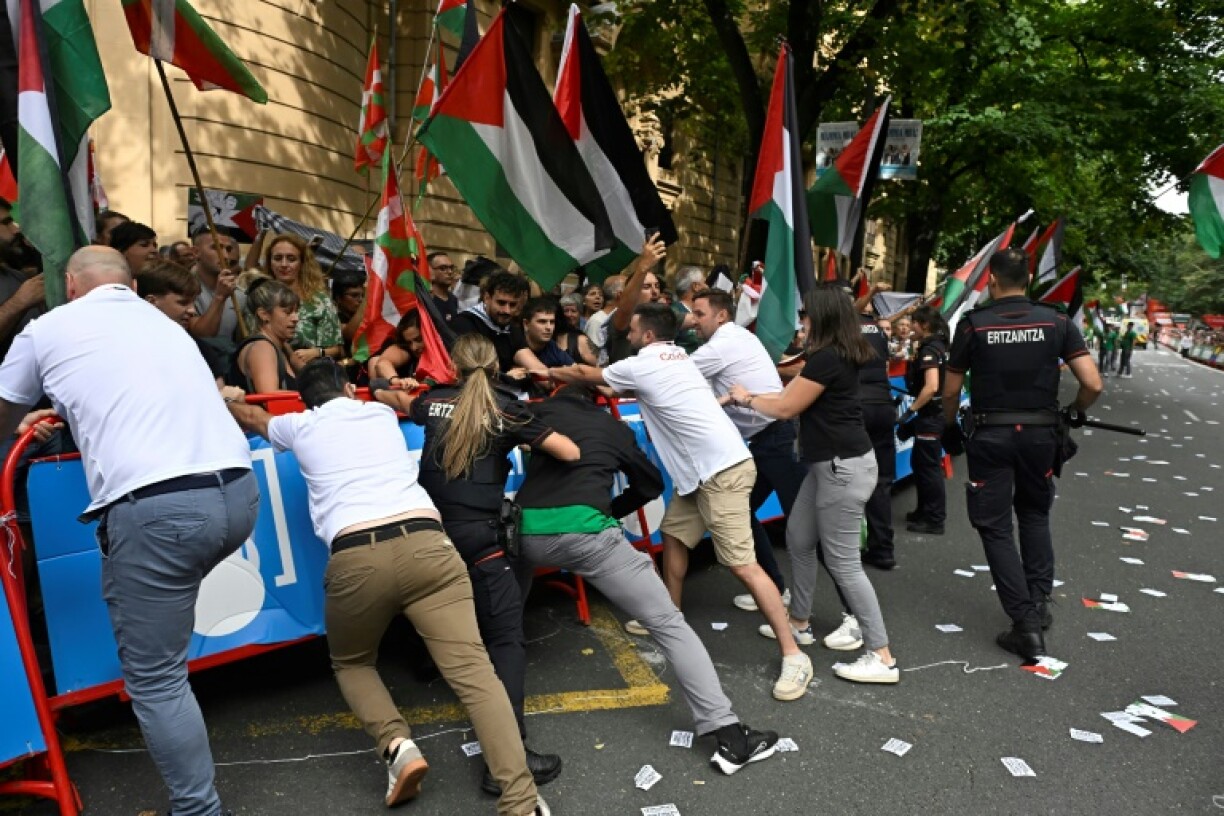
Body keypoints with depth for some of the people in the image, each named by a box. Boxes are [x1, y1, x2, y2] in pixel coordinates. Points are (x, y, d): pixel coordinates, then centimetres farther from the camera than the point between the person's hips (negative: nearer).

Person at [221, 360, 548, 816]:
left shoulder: (299, 426, 25)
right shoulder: (382, 412, 29)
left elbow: (253, 420, 49)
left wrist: (230, 401, 70)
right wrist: (346, 387, 74)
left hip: (357, 558, -1)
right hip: (426, 544, 1)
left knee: (351, 662, 26)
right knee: (471, 668, -8)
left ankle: (397, 745, 1)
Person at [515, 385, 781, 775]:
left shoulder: (540, 413, 24)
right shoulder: (615, 428, 25)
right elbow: (651, 484, 35)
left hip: (528, 532, 2)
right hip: (583, 531, -2)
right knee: (668, 622, 2)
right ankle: (729, 734, -4)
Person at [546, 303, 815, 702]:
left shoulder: (641, 365, -6)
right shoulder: (675, 357, 18)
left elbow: (585, 376, 11)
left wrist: (545, 371, 25)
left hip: (723, 469, -10)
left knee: (742, 565, -9)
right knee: (673, 534, 18)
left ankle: (793, 655, -4)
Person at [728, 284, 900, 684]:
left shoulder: (827, 357, -20)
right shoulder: (840, 354, 12)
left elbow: (787, 408, -11)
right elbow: (796, 395, 18)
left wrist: (747, 398, 6)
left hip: (844, 467, -11)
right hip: (830, 464, 11)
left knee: (843, 561, -5)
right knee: (798, 539, 19)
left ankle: (882, 658, 2)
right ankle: (800, 622, 34)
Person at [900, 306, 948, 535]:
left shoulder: (929, 350, -18)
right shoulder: (938, 345, 11)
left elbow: (931, 387, -28)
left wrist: (911, 410, -22)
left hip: (930, 415, -10)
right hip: (934, 413, 10)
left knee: (928, 466, -2)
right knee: (919, 463, 19)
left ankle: (935, 520, 7)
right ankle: (925, 510, 29)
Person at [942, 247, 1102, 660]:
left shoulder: (973, 324, -6)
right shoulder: (1057, 322, -1)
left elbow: (951, 391, -1)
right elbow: (1093, 385, -6)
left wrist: (950, 427, 17)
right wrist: (1072, 412, 14)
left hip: (991, 435, -3)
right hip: (1040, 432, 3)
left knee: (995, 527, 5)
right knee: (1034, 515, 25)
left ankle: (1027, 625, 2)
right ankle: (1039, 601, 19)